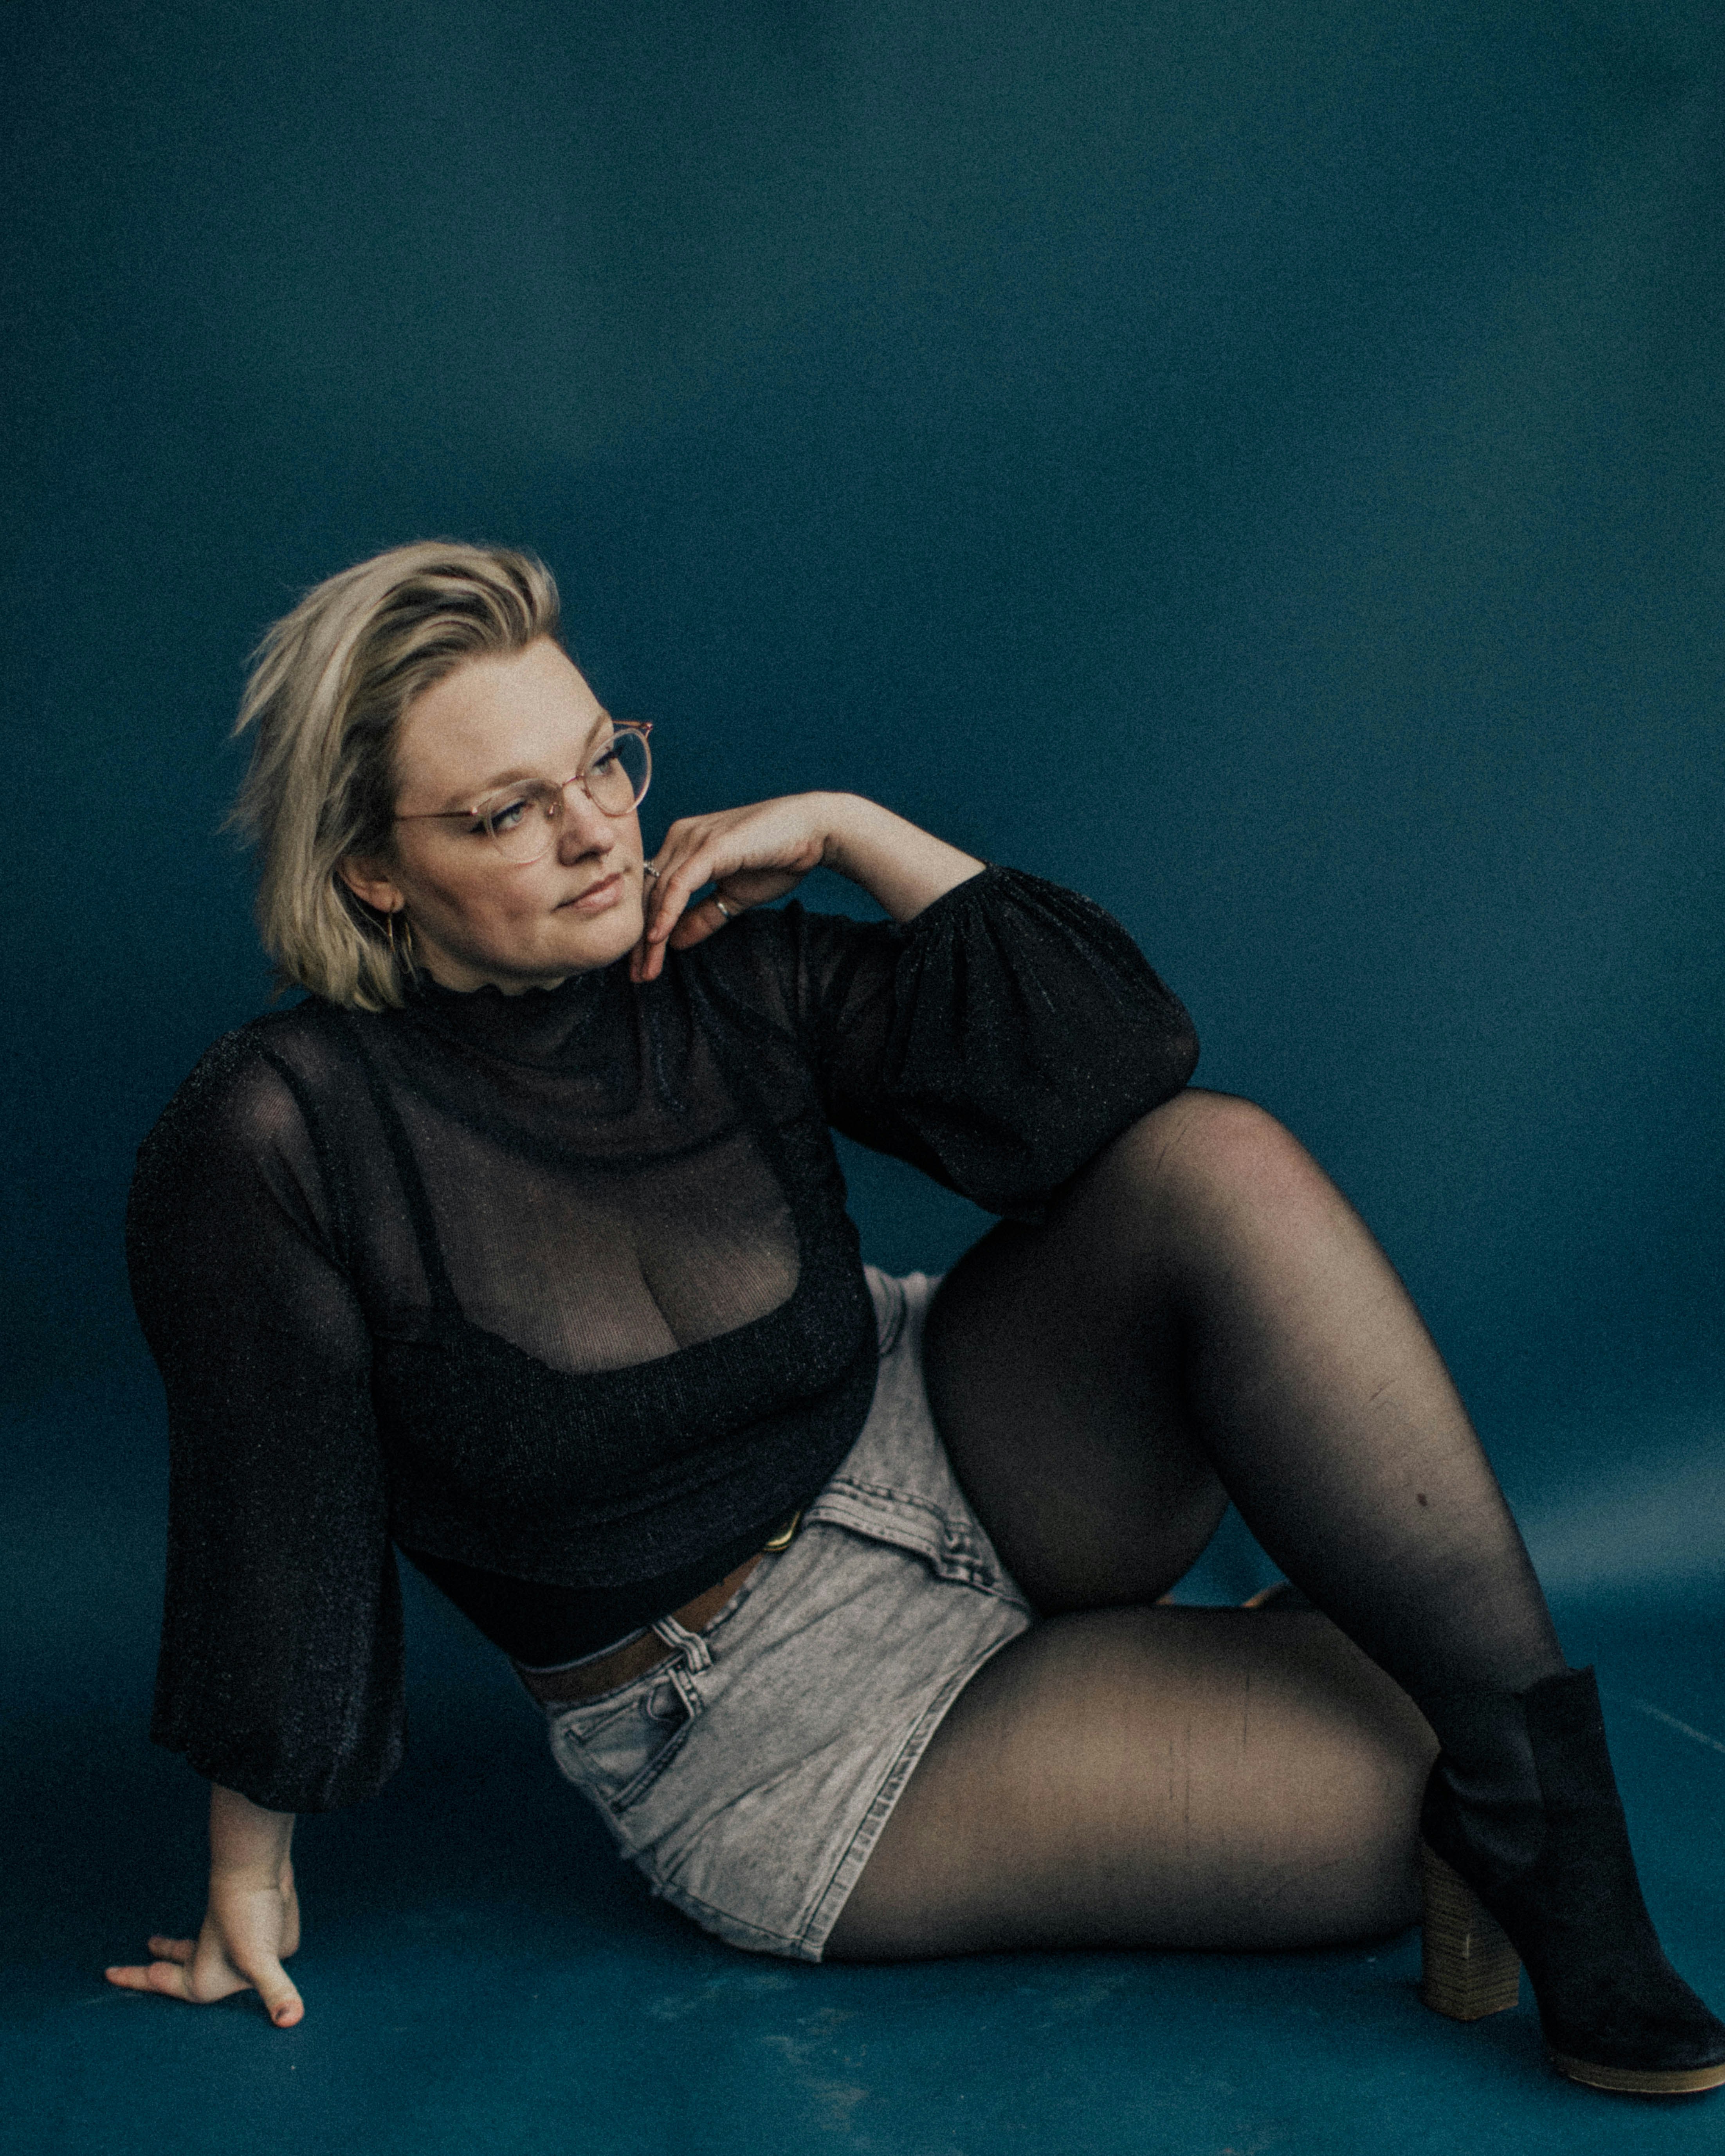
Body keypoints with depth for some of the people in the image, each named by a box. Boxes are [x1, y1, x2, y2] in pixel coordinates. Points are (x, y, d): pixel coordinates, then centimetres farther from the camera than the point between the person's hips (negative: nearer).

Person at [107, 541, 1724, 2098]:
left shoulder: (726, 981, -6)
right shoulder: (283, 1142, -18)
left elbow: (1113, 1043, -12)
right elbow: (267, 1528, -10)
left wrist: (849, 829, -15)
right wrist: (248, 1887, -3)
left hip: (952, 1463, 5)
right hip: (785, 1748, -5)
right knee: (1431, 1785, -22)